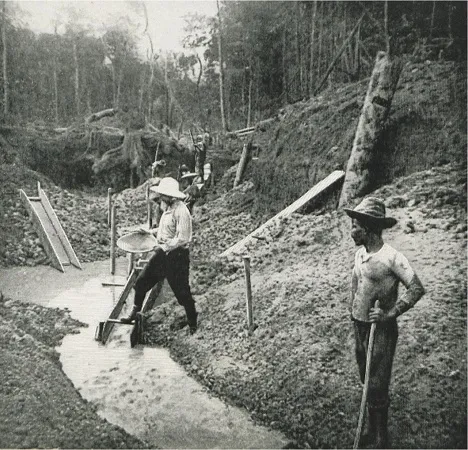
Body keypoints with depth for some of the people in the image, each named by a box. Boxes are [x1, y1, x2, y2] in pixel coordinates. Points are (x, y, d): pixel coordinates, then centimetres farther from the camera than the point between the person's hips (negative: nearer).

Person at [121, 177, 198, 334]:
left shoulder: (181, 211, -20)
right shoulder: (168, 208, 10)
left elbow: (182, 238, -25)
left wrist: (164, 247, -19)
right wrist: (149, 231, 19)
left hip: (177, 256, -9)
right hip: (162, 255, 9)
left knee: (182, 292, 3)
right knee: (141, 282, 9)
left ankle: (193, 325, 21)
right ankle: (134, 315, 25)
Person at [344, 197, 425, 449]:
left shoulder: (391, 257, -19)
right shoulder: (359, 254, 3)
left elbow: (417, 289, -18)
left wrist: (391, 313, -24)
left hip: (381, 330, -7)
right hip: (359, 326, 7)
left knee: (377, 387, 2)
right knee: (367, 382, 19)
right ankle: (372, 429, 37)